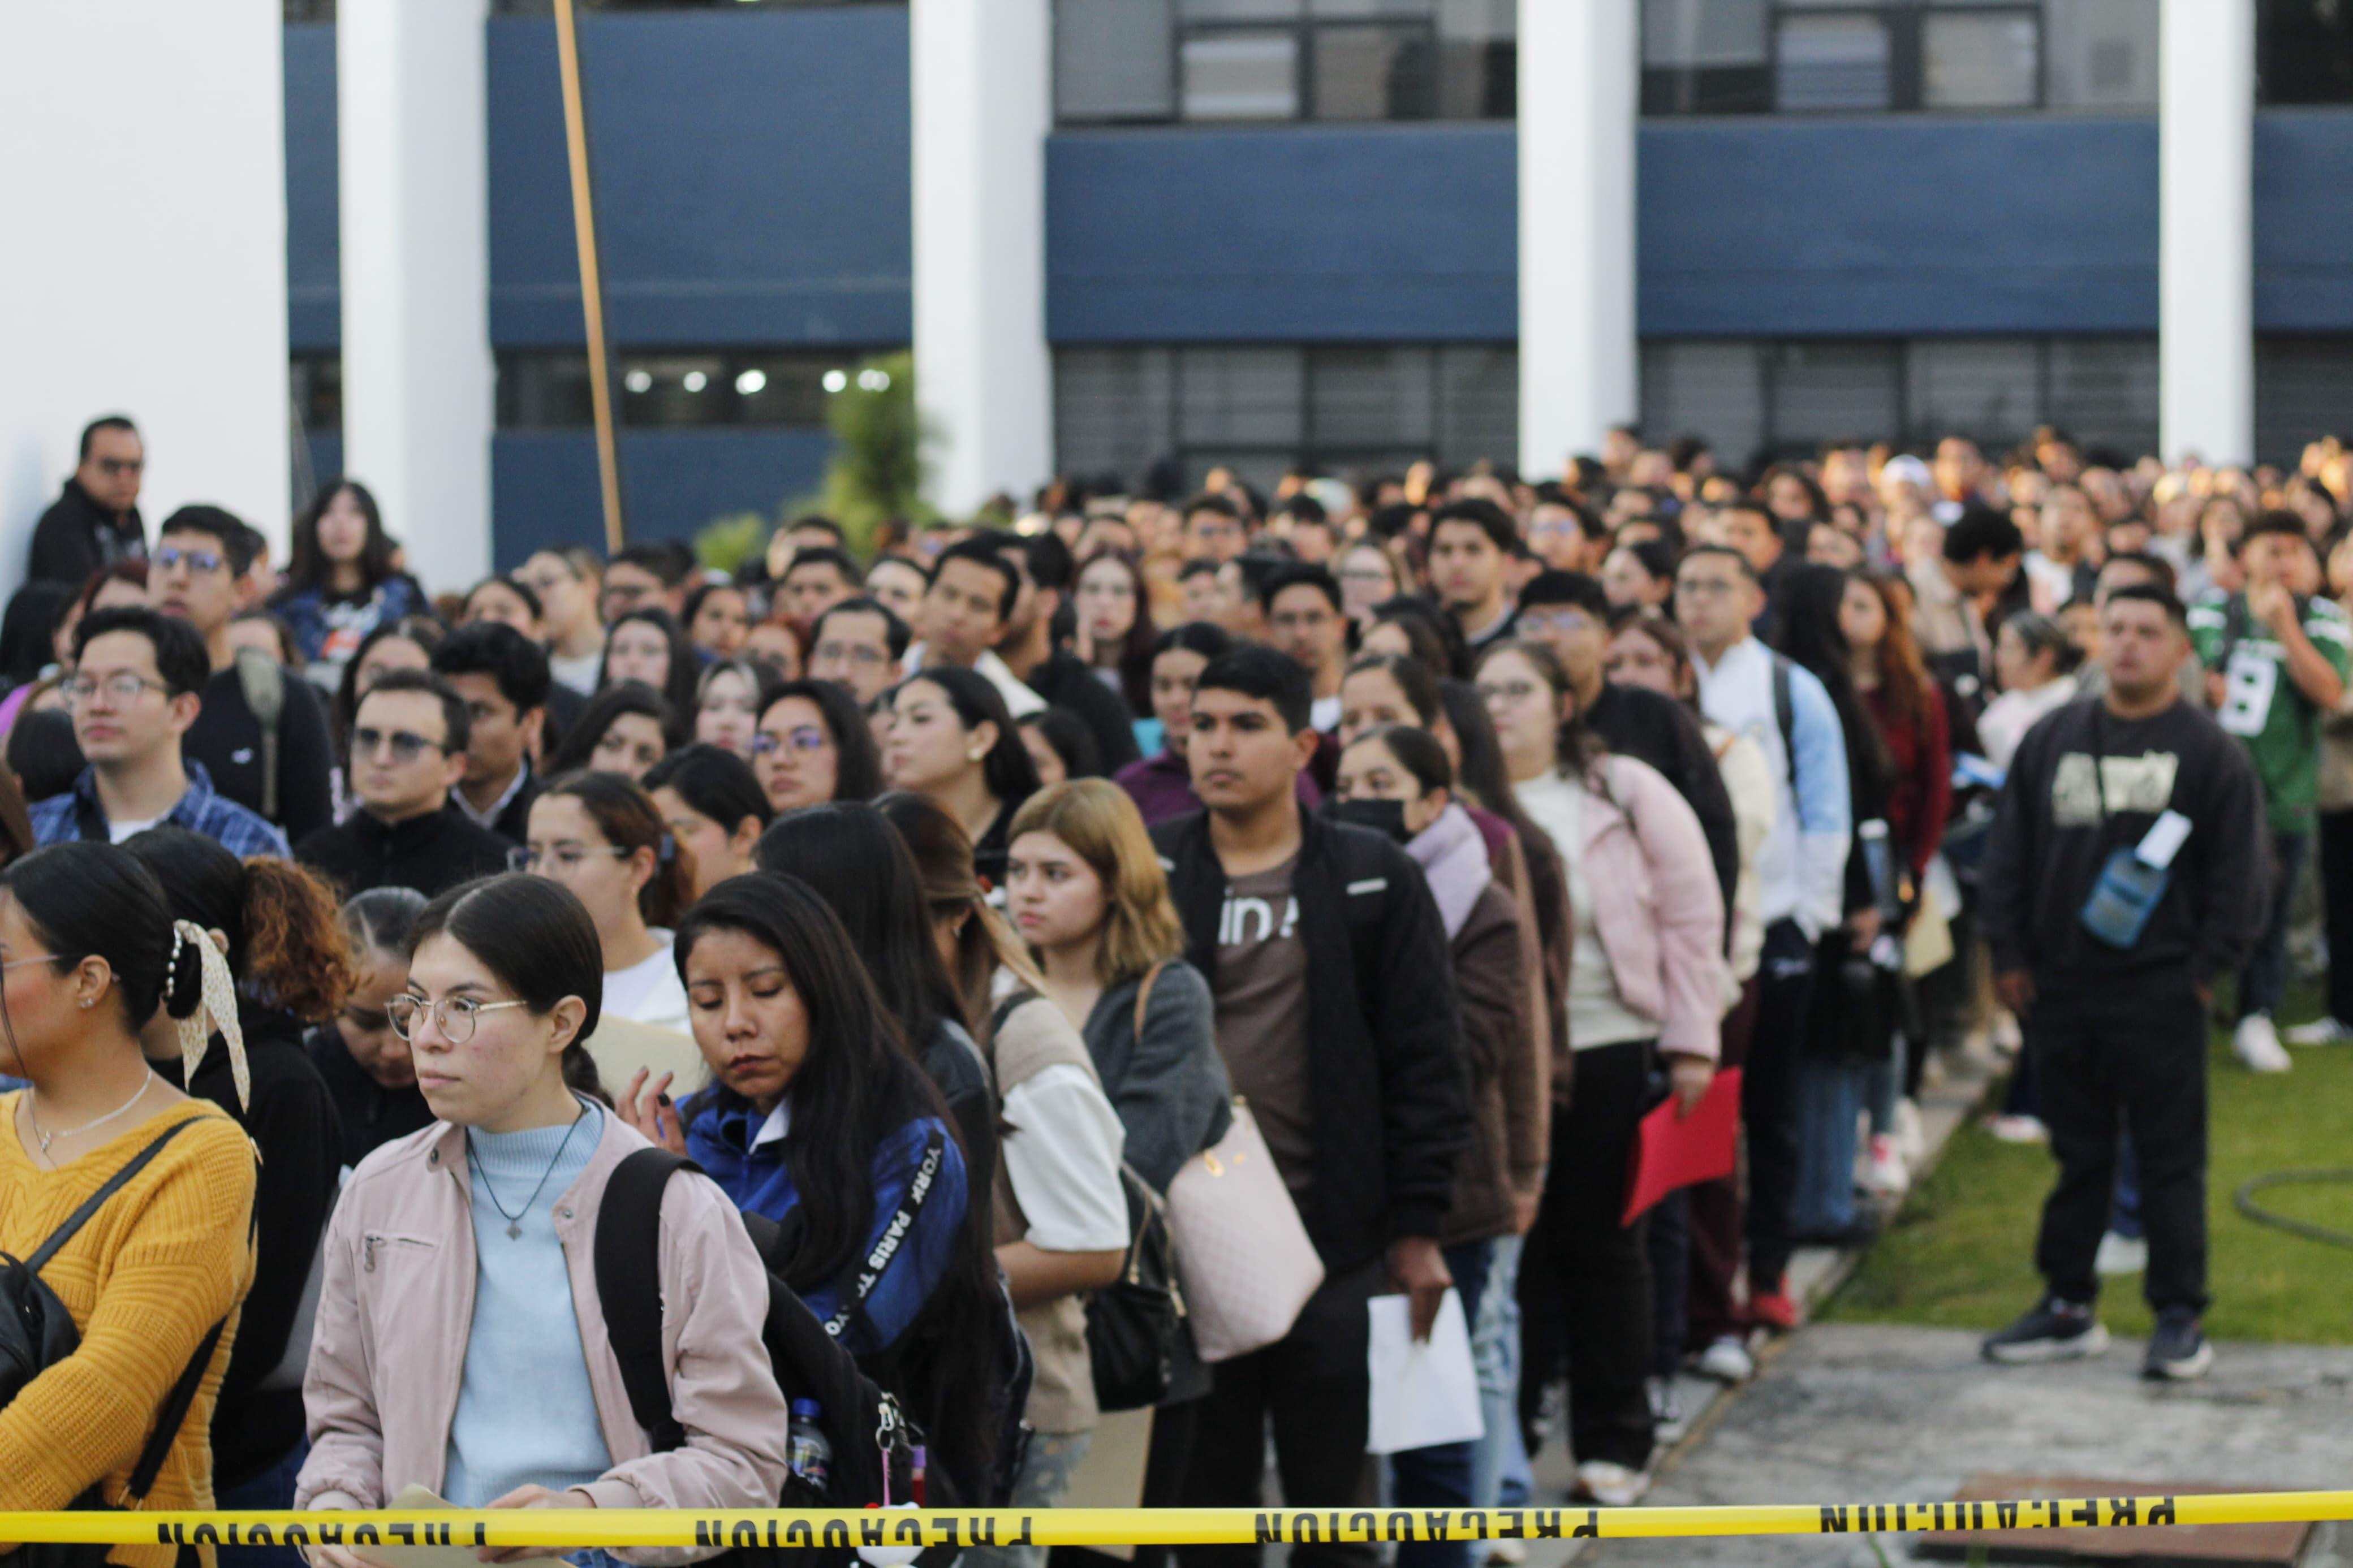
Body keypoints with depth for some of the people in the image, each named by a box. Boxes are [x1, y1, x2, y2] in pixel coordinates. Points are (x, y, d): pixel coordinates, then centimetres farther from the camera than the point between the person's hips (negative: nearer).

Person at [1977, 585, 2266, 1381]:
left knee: (2171, 1158, -1)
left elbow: (2236, 875, -1)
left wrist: (2207, 967, -7)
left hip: (2161, 991, -4)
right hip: (2059, 987, 4)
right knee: (2077, 1155, 11)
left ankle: (2179, 1317, 4)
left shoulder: (2210, 753, 0)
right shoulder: (2052, 739, 10)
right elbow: (2008, 852, 12)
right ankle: (2068, 1307, 19)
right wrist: (2008, 953, 5)